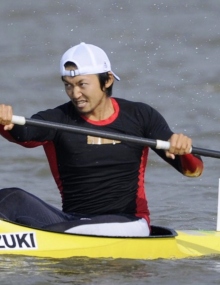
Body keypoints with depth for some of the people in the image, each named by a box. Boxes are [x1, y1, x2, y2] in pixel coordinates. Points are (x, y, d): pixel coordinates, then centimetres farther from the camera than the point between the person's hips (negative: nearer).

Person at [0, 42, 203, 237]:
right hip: (72, 220, 1)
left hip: (127, 223, -1)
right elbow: (23, 134, -22)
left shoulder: (140, 116, 4)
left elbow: (193, 170, 2)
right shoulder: (59, 120, 1)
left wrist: (184, 153, -23)